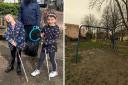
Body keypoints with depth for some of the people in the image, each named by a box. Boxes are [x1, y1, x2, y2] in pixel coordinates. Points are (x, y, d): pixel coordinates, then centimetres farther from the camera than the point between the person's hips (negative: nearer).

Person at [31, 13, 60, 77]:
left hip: (52, 46, -5)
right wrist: (41, 35, -7)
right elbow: (42, 32, 16)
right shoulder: (45, 27, -1)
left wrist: (47, 42, -27)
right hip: (45, 45, 5)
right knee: (41, 58, 15)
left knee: (52, 59, 10)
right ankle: (38, 70, 33)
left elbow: (55, 39, -22)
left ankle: (54, 71, 32)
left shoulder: (56, 28, -17)